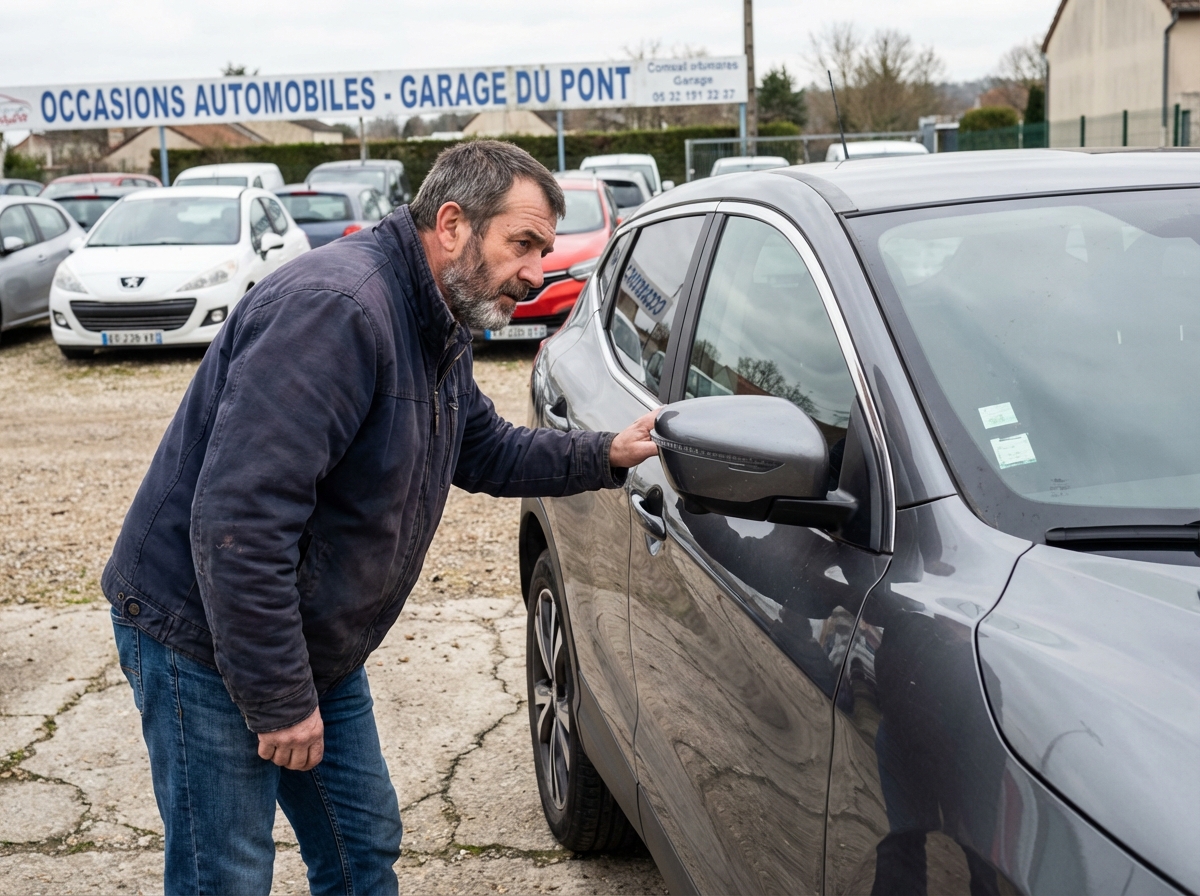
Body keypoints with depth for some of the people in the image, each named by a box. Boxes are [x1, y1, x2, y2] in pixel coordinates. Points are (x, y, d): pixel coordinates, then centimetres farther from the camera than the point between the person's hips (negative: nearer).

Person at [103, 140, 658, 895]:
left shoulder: (437, 330, 6)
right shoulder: (335, 308, -28)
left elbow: (484, 452, 23)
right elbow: (236, 521, -33)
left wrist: (606, 456, 9)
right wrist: (278, 700, -26)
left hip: (316, 650, 10)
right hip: (208, 642, -9)